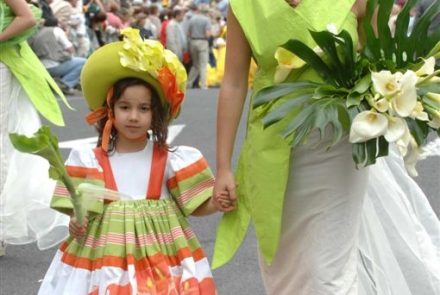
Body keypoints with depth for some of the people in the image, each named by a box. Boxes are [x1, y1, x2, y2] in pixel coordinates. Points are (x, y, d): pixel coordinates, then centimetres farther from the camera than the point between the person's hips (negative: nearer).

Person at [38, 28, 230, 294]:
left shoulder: (169, 160, -1)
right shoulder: (91, 161, 0)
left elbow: (196, 205, 0)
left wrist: (221, 201, -18)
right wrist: (76, 222, -19)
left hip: (159, 253, 0)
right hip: (108, 251, 0)